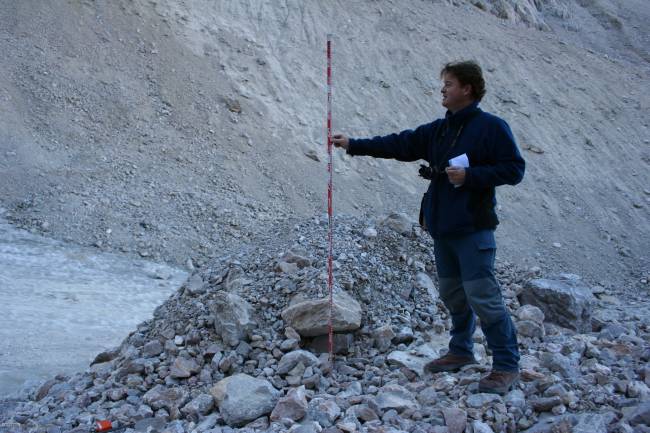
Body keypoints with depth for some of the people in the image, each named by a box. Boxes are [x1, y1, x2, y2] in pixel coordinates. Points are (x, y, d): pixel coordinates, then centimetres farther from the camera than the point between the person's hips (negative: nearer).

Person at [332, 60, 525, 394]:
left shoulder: (492, 127, -8)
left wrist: (470, 175, -19)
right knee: (452, 294, 16)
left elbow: (514, 169, -10)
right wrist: (353, 145, 10)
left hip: (473, 229, -8)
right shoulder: (439, 130, 13)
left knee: (483, 297, -10)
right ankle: (461, 351, 32)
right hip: (442, 227, 8)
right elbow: (400, 144, 13)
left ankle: (507, 365, -1)